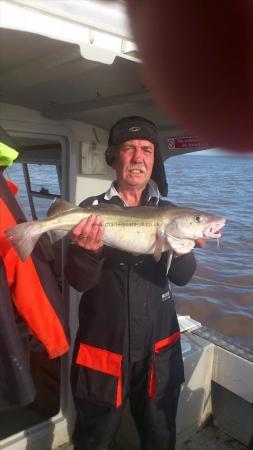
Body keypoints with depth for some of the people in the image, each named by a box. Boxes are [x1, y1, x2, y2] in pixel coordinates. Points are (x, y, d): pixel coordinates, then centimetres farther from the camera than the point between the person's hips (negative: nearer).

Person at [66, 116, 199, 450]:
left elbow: (182, 277, -7)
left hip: (159, 347, 3)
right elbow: (78, 282, -12)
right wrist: (88, 252, -33)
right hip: (103, 347, -2)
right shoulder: (91, 209, -7)